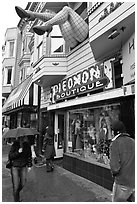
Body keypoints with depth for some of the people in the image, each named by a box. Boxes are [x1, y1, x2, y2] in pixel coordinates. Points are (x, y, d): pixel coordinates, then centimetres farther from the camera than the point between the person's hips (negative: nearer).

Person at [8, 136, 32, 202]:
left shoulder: (27, 145, -5)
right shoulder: (15, 145, -14)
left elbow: (29, 156, 6)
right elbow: (10, 156, -15)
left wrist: (29, 165, 7)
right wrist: (18, 152, -29)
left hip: (23, 167, 3)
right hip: (15, 167, -3)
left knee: (22, 184, 11)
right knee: (16, 186, 0)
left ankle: (16, 193, 42)